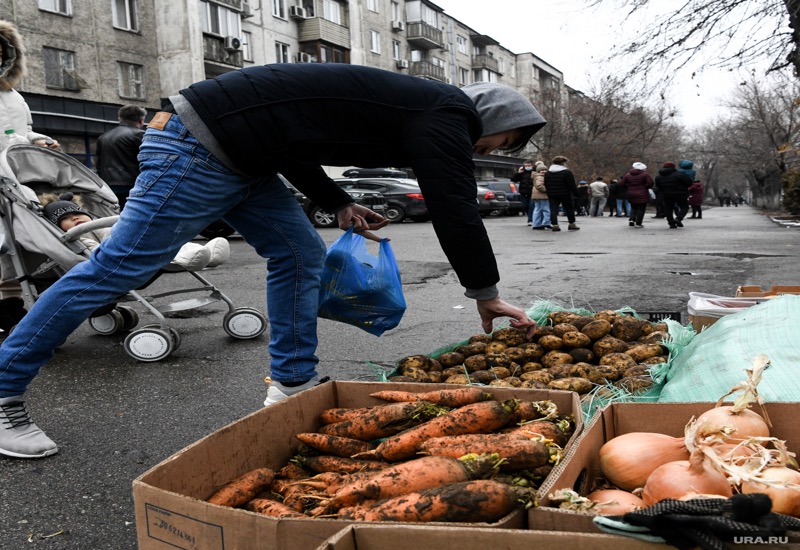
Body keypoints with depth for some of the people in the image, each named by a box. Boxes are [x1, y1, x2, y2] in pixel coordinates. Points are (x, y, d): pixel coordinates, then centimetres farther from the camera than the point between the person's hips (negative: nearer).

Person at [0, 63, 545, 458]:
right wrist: (487, 294, 1)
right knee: (117, 268, -3)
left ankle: (294, 383, 17)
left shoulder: (414, 103, 19)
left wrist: (338, 203, 16)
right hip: (200, 148, -10)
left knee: (301, 255, 9)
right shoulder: (446, 115, -7)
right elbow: (455, 208, -10)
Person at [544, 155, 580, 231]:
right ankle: (572, 224, 15)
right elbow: (572, 185, -10)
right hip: (565, 195, -3)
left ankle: (554, 225, -8)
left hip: (552, 195, 3)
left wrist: (549, 194, 18)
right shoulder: (567, 172, -9)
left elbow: (546, 185, 11)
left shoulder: (547, 173, 7)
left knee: (553, 210, 1)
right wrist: (576, 194, -3)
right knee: (569, 209, 10)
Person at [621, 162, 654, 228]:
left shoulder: (627, 175, 5)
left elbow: (621, 184, 3)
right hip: (642, 195, -4)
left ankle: (631, 219, 2)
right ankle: (638, 223, 1)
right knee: (641, 209, 4)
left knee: (633, 207, 21)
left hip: (630, 194, 4)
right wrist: (646, 187, 4)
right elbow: (650, 183, -15)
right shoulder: (645, 175, -6)